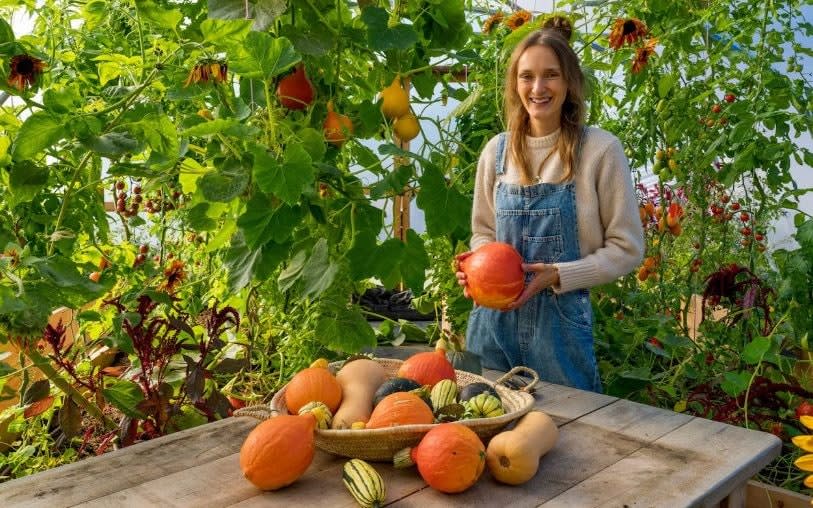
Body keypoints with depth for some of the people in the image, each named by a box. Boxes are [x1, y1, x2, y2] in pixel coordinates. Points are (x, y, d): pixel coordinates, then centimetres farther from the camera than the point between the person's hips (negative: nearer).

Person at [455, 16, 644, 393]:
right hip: (494, 321, 3)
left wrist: (558, 275, -16)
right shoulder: (497, 151, 3)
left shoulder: (600, 150, -8)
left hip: (560, 322, -3)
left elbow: (626, 248, -4)